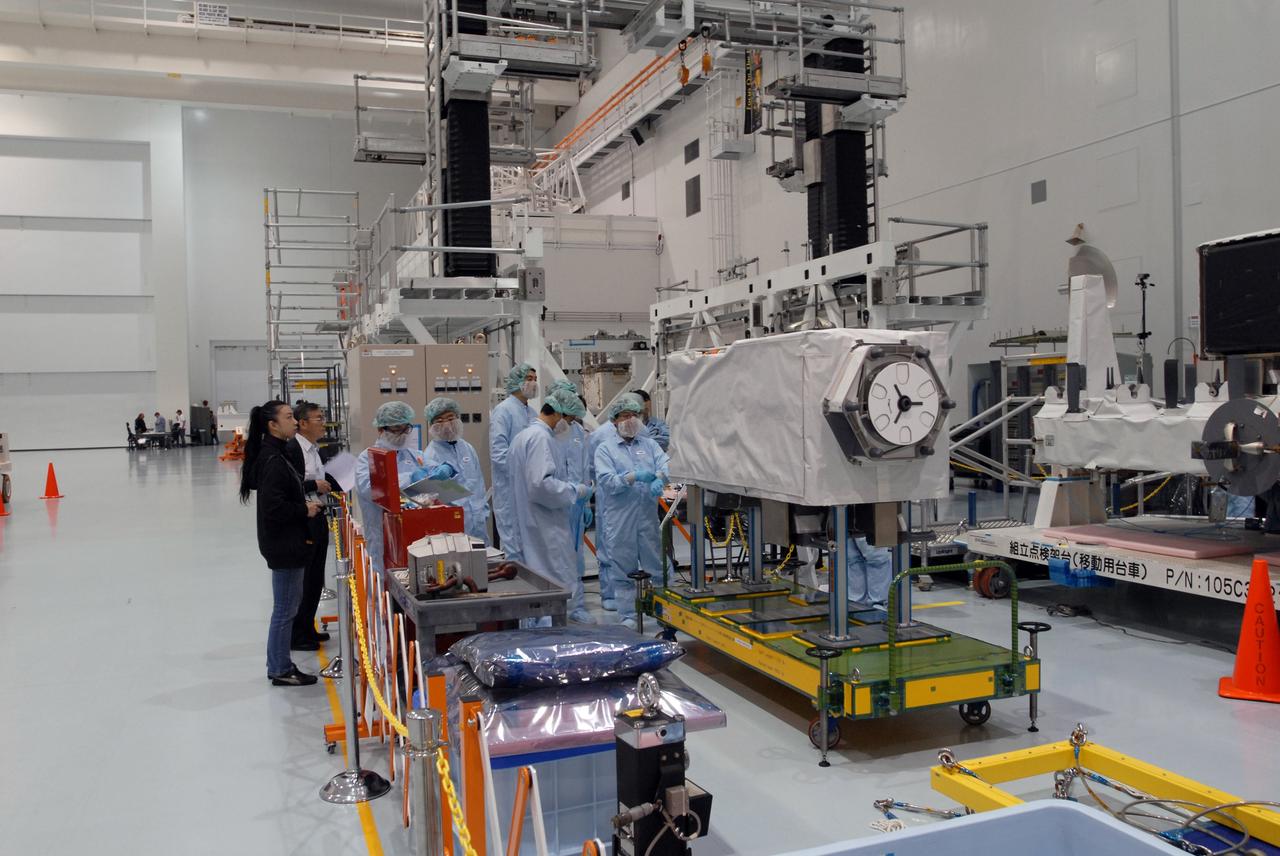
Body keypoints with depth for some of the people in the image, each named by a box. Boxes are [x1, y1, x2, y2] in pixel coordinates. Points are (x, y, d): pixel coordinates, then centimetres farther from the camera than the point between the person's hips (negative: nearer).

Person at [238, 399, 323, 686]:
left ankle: (279, 665, 29)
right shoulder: (273, 460, -20)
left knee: (286, 607, 18)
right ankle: (280, 671, 13)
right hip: (283, 544, -10)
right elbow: (272, 506, -26)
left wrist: (305, 503, 6)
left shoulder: (275, 454, 10)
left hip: (287, 542, 10)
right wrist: (304, 510, -15)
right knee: (284, 609, 1)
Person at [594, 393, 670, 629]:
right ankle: (627, 616, 15)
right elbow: (606, 480, -9)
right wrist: (633, 477, -22)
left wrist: (659, 478, -24)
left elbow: (666, 463, -2)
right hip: (620, 519, -2)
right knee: (624, 570, 5)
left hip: (648, 516, 3)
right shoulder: (605, 448, 3)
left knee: (656, 565, 6)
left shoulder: (650, 444, 14)